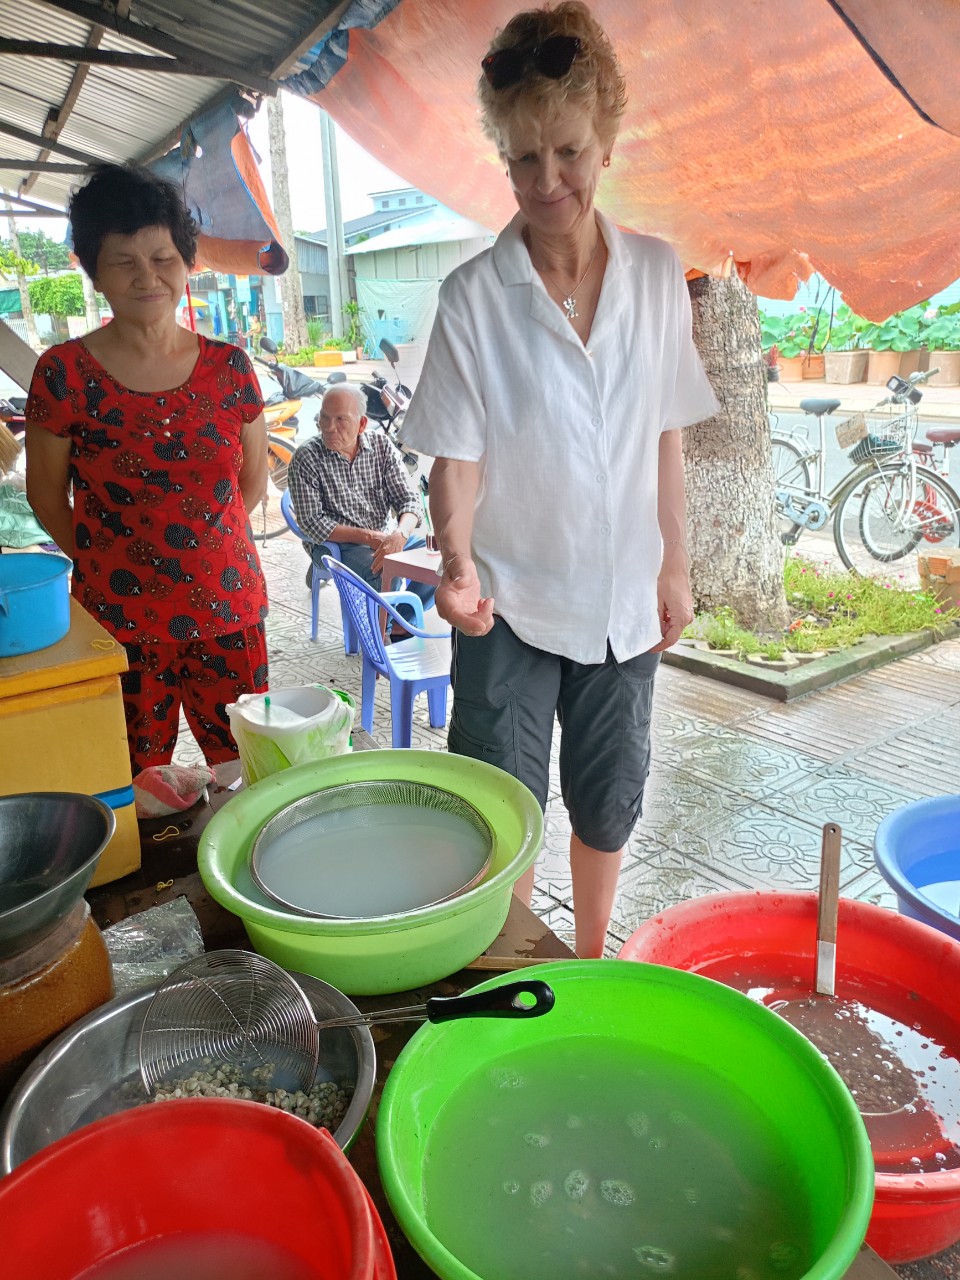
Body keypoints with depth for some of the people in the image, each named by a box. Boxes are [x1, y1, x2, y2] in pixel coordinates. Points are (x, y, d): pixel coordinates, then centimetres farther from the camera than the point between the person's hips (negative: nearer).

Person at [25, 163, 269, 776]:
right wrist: (105, 562, 2)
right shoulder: (64, 373, -5)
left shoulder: (228, 367, 2)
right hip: (118, 618, -1)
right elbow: (46, 493, 3)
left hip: (227, 610, 2)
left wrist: (200, 545, 6)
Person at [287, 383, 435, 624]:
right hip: (333, 544, -4)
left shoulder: (381, 445, 1)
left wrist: (399, 535, -26)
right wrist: (369, 537, -20)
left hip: (383, 537, 5)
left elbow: (408, 499, -3)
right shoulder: (306, 458, -9)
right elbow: (312, 523, -12)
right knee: (385, 571, -33)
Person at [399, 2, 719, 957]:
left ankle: (592, 961, 43)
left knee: (608, 800, 17)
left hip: (622, 597, 3)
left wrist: (673, 569, 6)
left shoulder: (656, 274, 1)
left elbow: (664, 438, 5)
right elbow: (457, 455, -10)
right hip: (512, 603, -3)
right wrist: (457, 559, -27)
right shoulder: (475, 294, -8)